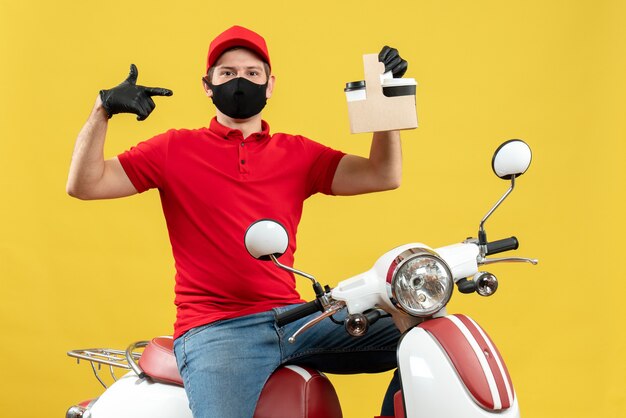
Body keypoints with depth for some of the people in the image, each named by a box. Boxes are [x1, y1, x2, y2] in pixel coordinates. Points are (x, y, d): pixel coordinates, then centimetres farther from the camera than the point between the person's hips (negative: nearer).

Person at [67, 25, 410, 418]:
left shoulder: (298, 153, 14)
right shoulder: (175, 149, 8)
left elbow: (383, 176, 7)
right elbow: (84, 184, 3)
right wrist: (103, 110, -11)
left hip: (293, 318, 4)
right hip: (214, 328, -3)